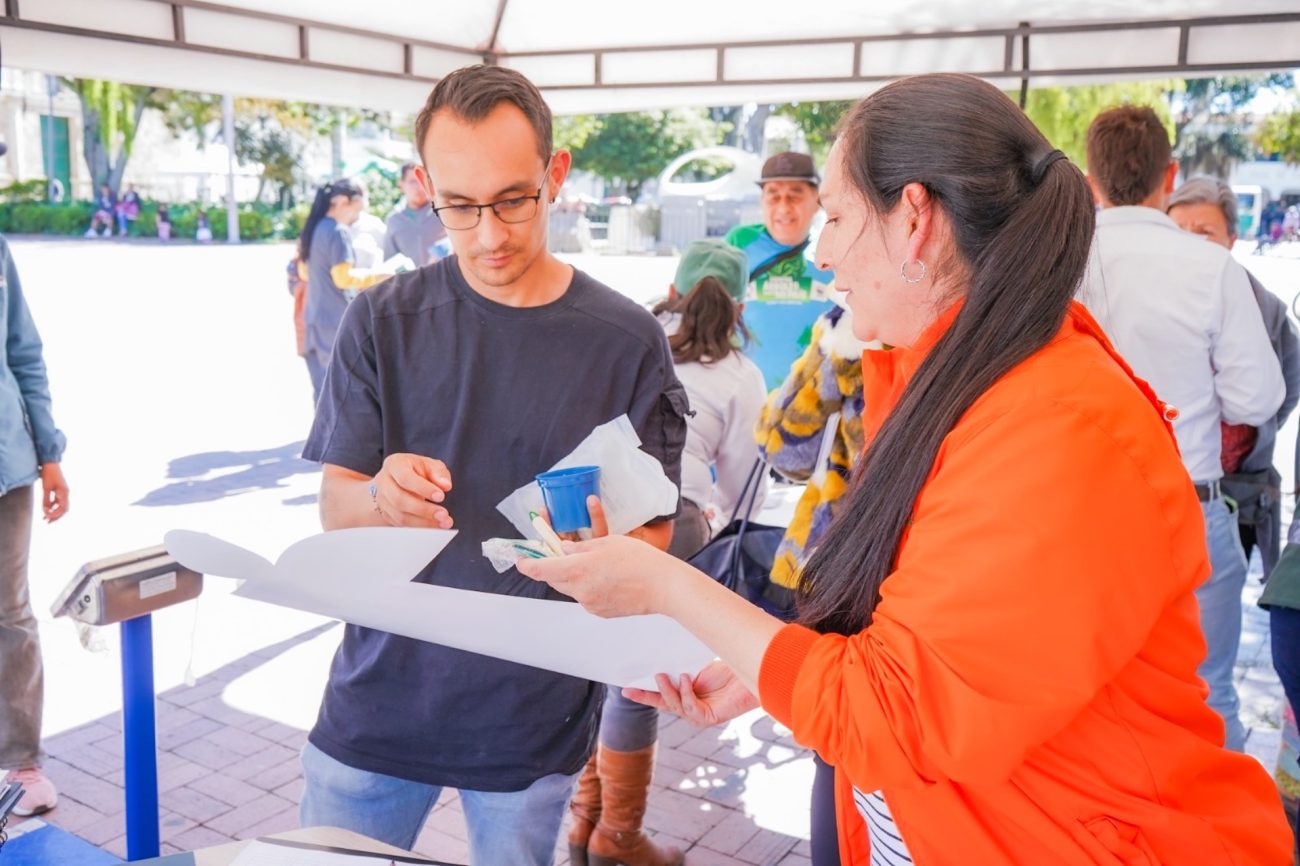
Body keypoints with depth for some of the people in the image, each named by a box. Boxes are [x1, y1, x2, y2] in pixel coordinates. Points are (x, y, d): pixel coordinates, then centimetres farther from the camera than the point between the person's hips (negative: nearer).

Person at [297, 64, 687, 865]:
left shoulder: (627, 341, -8)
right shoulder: (384, 320, -5)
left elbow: (653, 536, -3)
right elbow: (335, 507, -3)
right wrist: (381, 499, -27)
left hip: (536, 715, -1)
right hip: (378, 699, 2)